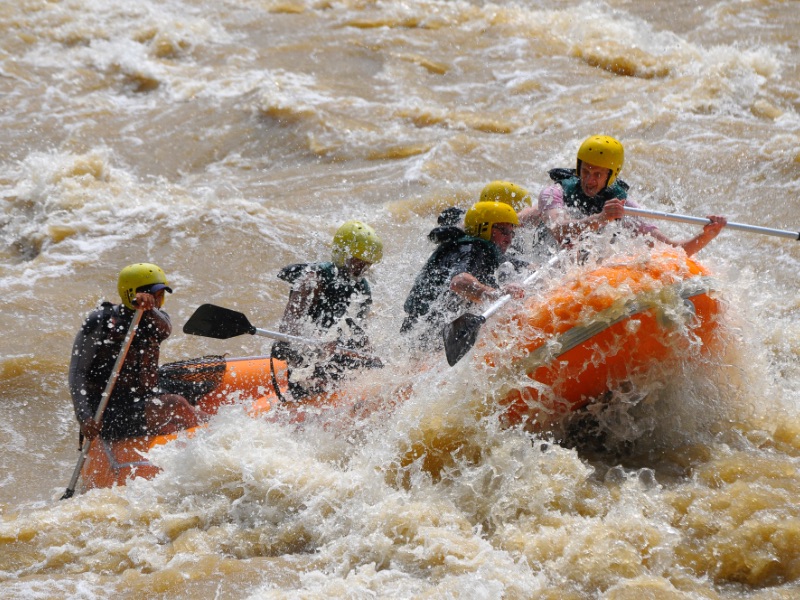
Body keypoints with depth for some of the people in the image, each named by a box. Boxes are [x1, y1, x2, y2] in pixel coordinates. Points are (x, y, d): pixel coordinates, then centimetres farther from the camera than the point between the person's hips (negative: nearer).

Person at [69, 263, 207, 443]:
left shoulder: (154, 320, 11)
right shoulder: (100, 321, -5)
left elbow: (165, 329, -16)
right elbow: (77, 374, -7)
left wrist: (149, 309, -40)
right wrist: (85, 418, -23)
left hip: (143, 404, 7)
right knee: (175, 404, -28)